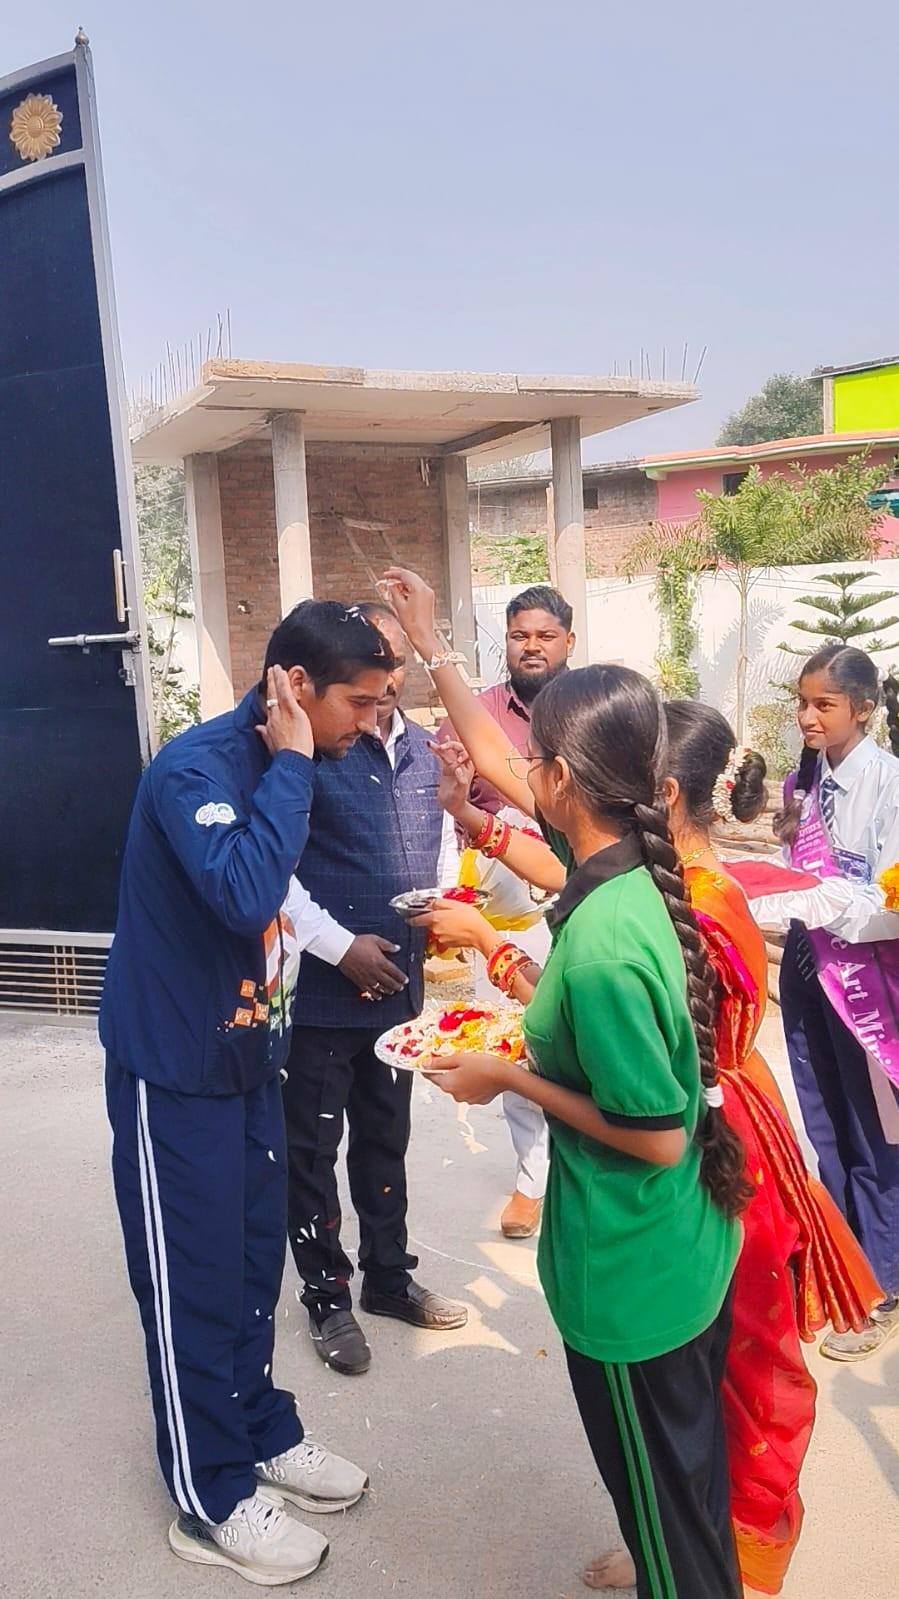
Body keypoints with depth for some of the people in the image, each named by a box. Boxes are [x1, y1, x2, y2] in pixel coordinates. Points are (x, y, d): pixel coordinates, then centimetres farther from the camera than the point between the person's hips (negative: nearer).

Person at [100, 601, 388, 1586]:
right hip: (174, 1071, -7)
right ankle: (211, 1501, 26)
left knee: (252, 1257, 19)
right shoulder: (196, 767, -23)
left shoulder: (287, 767, 2)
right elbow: (246, 894, -40)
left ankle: (263, 1434, 40)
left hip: (248, 1055, 8)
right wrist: (290, 764, -30)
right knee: (193, 1282, 7)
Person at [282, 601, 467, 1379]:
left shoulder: (425, 750, 6)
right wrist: (340, 946, -16)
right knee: (313, 1148, 10)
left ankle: (389, 1276, 39)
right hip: (322, 987, -6)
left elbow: (445, 843, 17)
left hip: (400, 984, 6)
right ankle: (327, 1297, 28)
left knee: (386, 1138, 21)